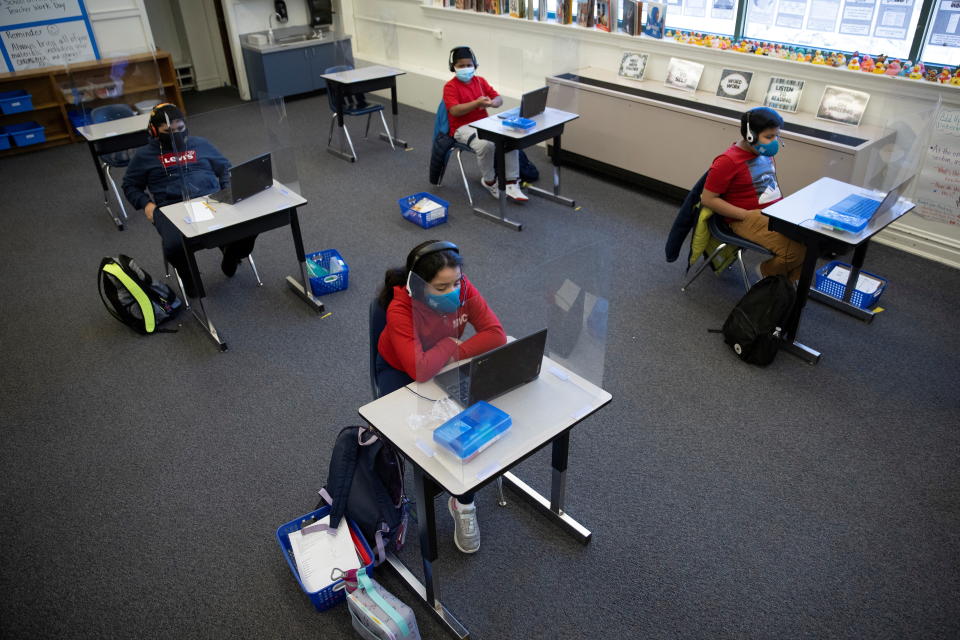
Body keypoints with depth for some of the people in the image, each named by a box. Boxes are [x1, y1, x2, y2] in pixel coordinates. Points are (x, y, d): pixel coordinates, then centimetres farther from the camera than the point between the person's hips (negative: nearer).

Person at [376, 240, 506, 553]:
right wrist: (449, 344, -27)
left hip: (445, 364, 3)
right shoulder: (400, 309, -35)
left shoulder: (462, 289, -23)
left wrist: (455, 352, -30)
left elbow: (496, 334, -22)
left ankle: (464, 504, 0)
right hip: (399, 371, -3)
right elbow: (420, 370, -43)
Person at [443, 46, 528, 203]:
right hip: (462, 127, -6)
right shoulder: (450, 87, -5)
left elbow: (499, 99, 12)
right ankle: (489, 181, -8)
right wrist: (477, 103, -28)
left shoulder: (480, 81, 12)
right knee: (486, 144, -35)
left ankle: (512, 184, -16)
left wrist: (491, 103, -13)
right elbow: (455, 111, -19)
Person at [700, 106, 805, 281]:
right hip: (748, 218, -8)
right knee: (794, 246, -25)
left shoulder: (765, 153, 9)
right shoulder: (728, 161, -15)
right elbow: (708, 199, -15)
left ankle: (789, 280, 8)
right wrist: (746, 215, -18)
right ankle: (769, 274, 7)